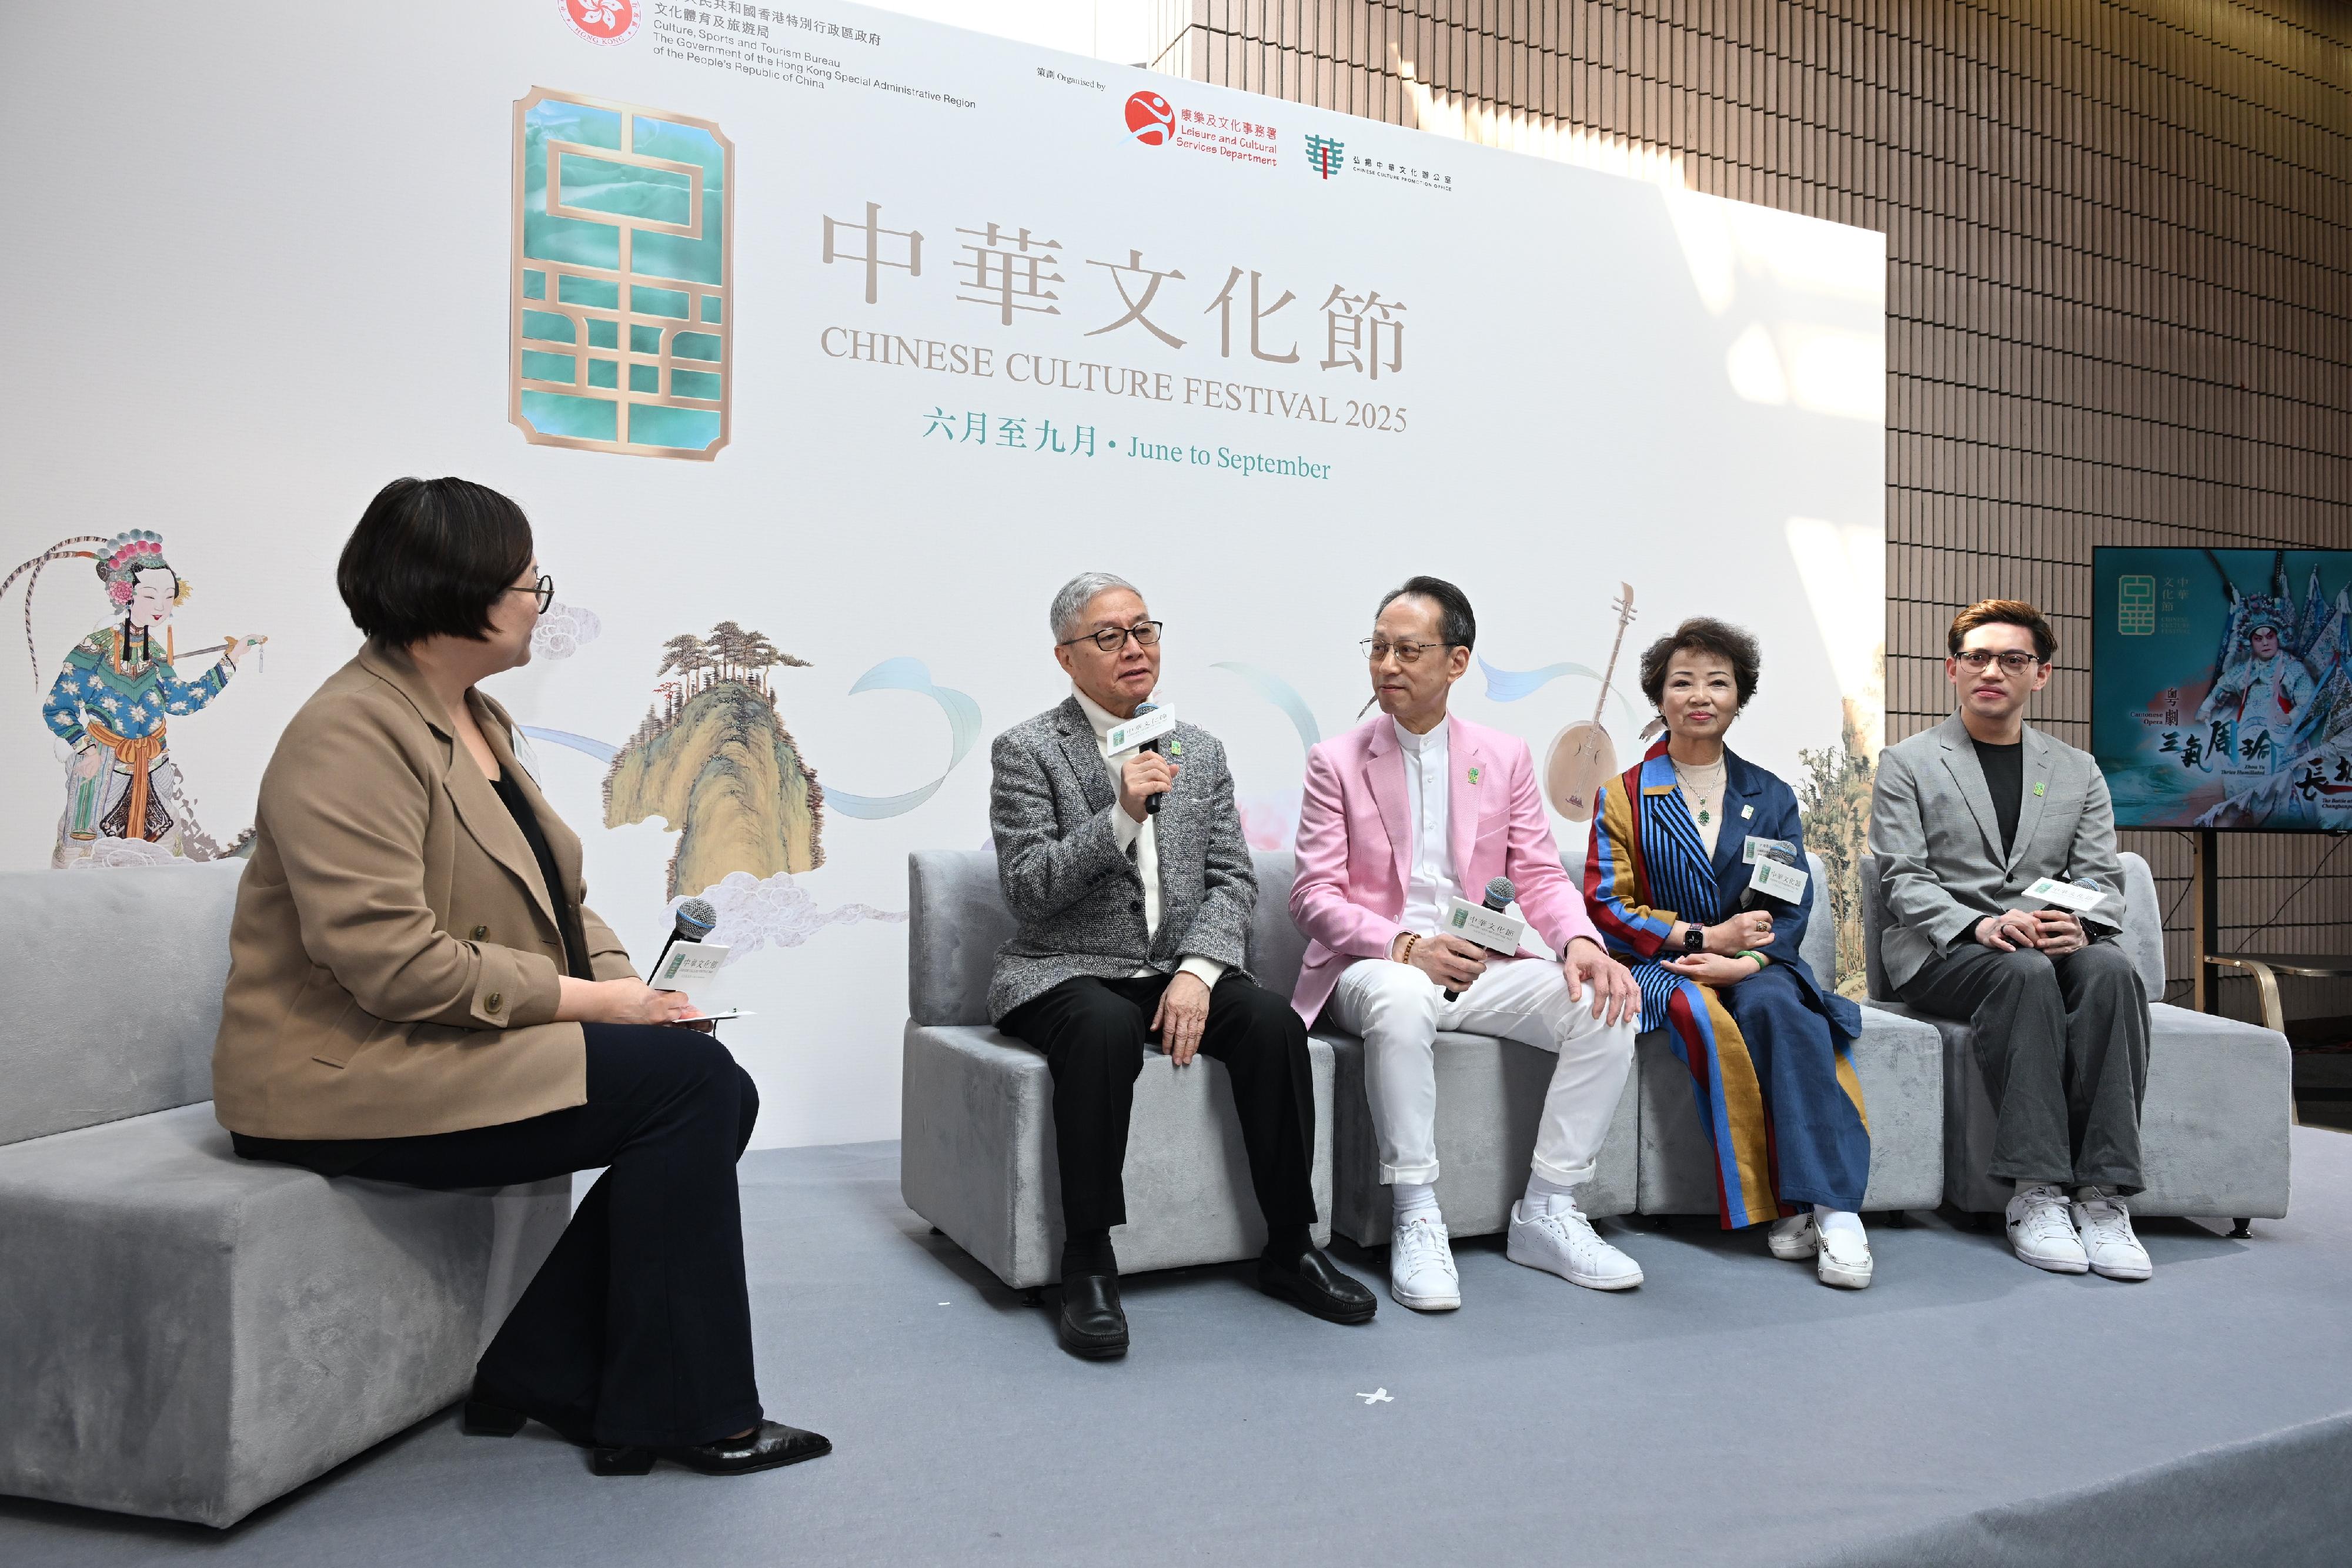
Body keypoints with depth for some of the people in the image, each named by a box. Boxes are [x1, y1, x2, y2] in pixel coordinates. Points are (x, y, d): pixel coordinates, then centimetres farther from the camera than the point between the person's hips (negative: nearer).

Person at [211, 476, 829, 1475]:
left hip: (462, 1049, 9)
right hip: (354, 1078, -9)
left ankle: (543, 1377, 3)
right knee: (686, 1081, -19)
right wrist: (577, 999, -20)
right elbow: (391, 961, -26)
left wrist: (626, 984, -3)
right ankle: (687, 1417, -5)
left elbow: (554, 899, 15)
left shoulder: (476, 718, 14)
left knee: (719, 1087, -8)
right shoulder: (350, 735, -17)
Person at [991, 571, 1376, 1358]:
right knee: (1105, 1027, -36)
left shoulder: (1201, 750, 12)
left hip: (1179, 969, 4)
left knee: (1271, 1020, -24)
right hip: (1068, 972, -4)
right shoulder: (1026, 751, -1)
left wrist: (1197, 972, -13)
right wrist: (1120, 816, -22)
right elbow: (1027, 893, -10)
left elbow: (1232, 880, 5)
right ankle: (1087, 1263, -24)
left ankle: (1289, 1247, -10)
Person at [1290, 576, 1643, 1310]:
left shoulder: (1505, 757, 11)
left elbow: (1540, 875, 6)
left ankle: (1546, 1214, -8)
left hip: (1485, 966, 4)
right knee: (1402, 999, -38)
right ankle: (1416, 1220, -24)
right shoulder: (1336, 761, 3)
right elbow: (1315, 896, -5)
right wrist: (1404, 947, -22)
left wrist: (1581, 941, -17)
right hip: (1376, 967, -3)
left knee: (1605, 1007, -21)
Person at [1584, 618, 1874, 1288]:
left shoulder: (1772, 798, 15)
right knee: (1706, 1016, -34)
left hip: (1756, 964, 2)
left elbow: (1792, 908, 5)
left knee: (1776, 1004, -33)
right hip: (1662, 965, -1)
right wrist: (1705, 937, -13)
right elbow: (1606, 907, -1)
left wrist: (1745, 960, -16)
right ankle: (1778, 1206, -30)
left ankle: (1831, 1206, -36)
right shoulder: (1623, 797, 8)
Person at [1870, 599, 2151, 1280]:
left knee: (2110, 968, -32)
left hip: (2054, 943, 3)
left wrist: (2077, 924, -14)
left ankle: (2102, 1193, -32)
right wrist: (1980, 926, -20)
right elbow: (1904, 880, -1)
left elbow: (2103, 878, 10)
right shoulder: (1907, 764, 9)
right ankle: (2037, 1193, -34)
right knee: (2025, 972, -35)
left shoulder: (2077, 771, 20)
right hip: (1941, 950, -3)